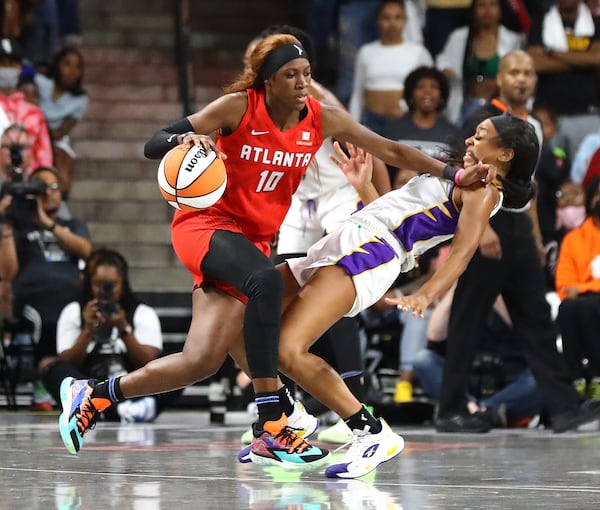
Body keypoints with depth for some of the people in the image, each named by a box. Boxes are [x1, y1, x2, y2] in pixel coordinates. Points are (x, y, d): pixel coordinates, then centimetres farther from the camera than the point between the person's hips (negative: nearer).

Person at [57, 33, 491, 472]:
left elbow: (391, 151, 4)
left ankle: (93, 395, 13)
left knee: (202, 362, -7)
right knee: (267, 282, -37)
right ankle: (271, 426, -36)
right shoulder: (238, 107, -13)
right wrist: (184, 140, -34)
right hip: (206, 224, -5)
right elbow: (153, 145, -12)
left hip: (254, 239, 6)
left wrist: (452, 174, -4)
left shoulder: (323, 119, -1)